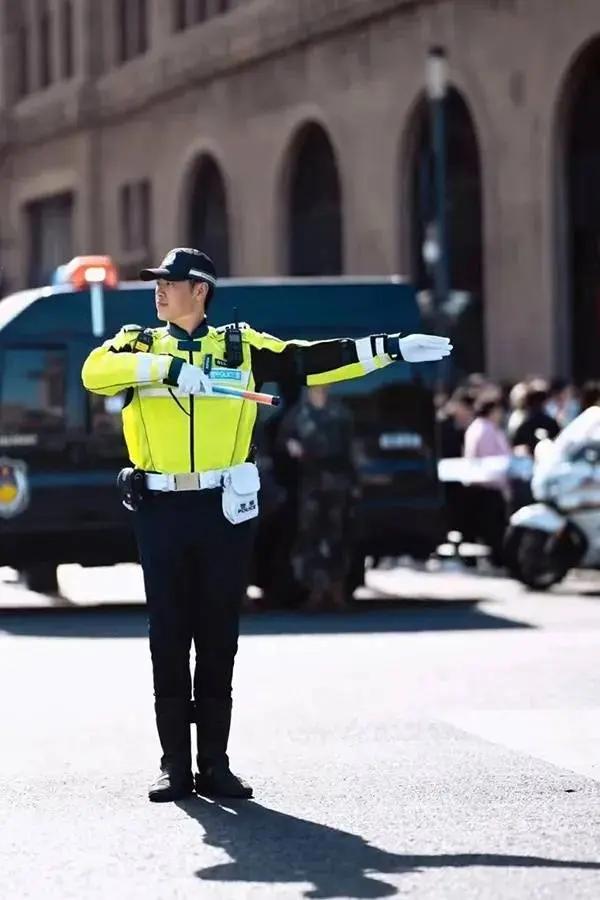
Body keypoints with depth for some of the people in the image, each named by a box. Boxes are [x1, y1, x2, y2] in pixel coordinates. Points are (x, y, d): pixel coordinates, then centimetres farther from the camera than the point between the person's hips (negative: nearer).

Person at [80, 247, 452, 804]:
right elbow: (94, 372, -13)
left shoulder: (242, 346, 9)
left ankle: (214, 763, 12)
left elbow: (313, 360, 5)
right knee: (168, 638, 3)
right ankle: (174, 764, 9)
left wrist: (389, 348, -3)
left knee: (218, 638, 5)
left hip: (226, 509, 0)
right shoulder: (138, 344, 7)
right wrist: (167, 367, -24)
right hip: (160, 510, 0)